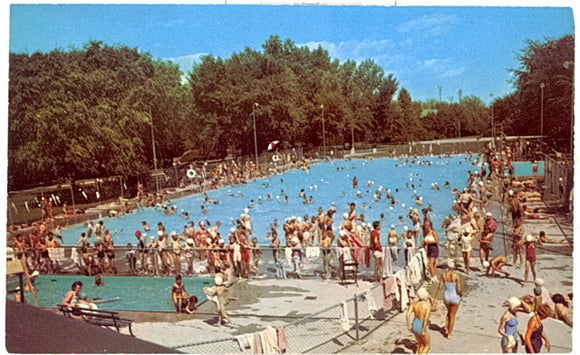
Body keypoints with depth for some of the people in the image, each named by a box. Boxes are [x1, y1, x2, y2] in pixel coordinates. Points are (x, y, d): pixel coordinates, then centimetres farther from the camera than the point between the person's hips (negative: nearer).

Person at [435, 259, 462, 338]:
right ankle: (449, 334, 27)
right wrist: (460, 294, 4)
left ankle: (446, 330, 29)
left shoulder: (443, 275, -13)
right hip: (455, 297, -3)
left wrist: (436, 296, 6)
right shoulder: (456, 276, -22)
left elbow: (439, 287, -9)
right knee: (452, 316, 17)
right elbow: (459, 289, -20)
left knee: (449, 312, 32)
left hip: (446, 297, 3)